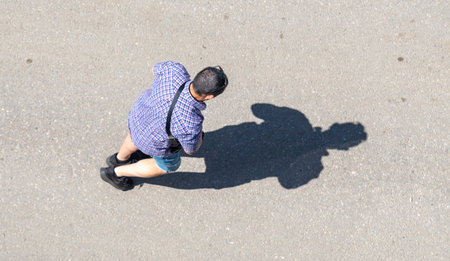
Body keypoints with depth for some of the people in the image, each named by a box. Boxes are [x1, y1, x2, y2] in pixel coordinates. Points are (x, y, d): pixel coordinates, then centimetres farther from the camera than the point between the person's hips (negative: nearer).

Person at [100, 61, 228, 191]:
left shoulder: (174, 70, -35)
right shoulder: (191, 123, -43)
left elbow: (156, 69, -9)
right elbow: (190, 150, -20)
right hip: (156, 141, -4)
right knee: (168, 164, 29)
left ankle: (120, 158, 66)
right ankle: (115, 173, 41)